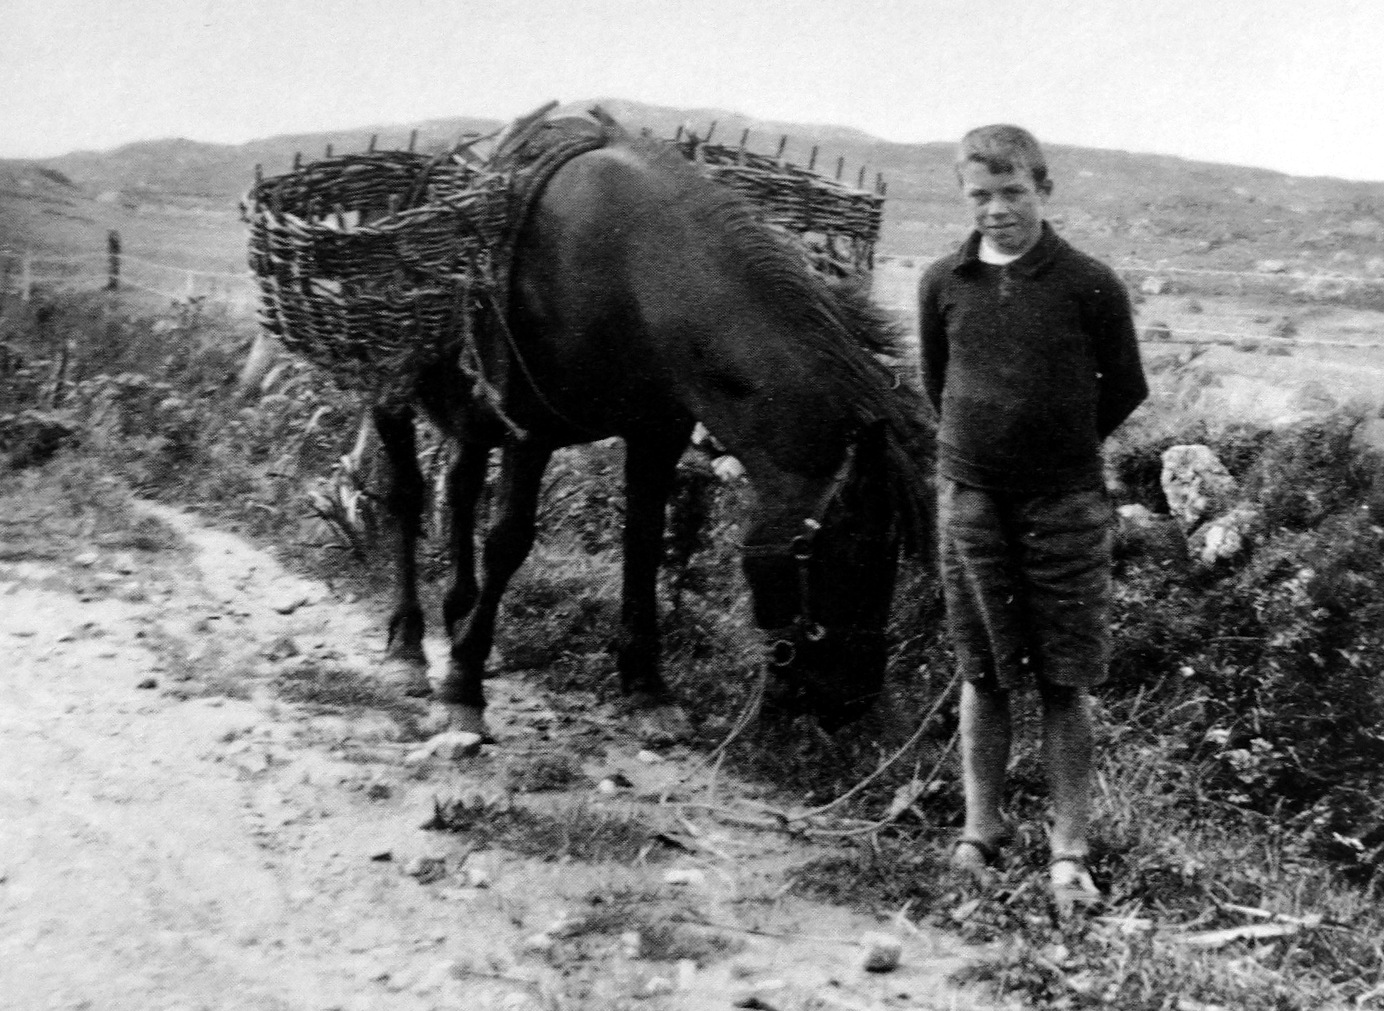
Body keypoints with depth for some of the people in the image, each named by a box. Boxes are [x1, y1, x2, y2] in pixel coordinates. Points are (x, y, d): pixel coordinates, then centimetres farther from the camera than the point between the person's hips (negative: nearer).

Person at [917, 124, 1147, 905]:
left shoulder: (1089, 285, -7)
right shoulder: (944, 284, 1)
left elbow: (1126, 388, 4)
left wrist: (1063, 445, 9)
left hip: (1066, 504, -2)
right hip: (971, 499, 2)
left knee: (1066, 682, 3)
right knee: (983, 674, 10)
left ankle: (1071, 852, 11)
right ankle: (982, 828, 22)